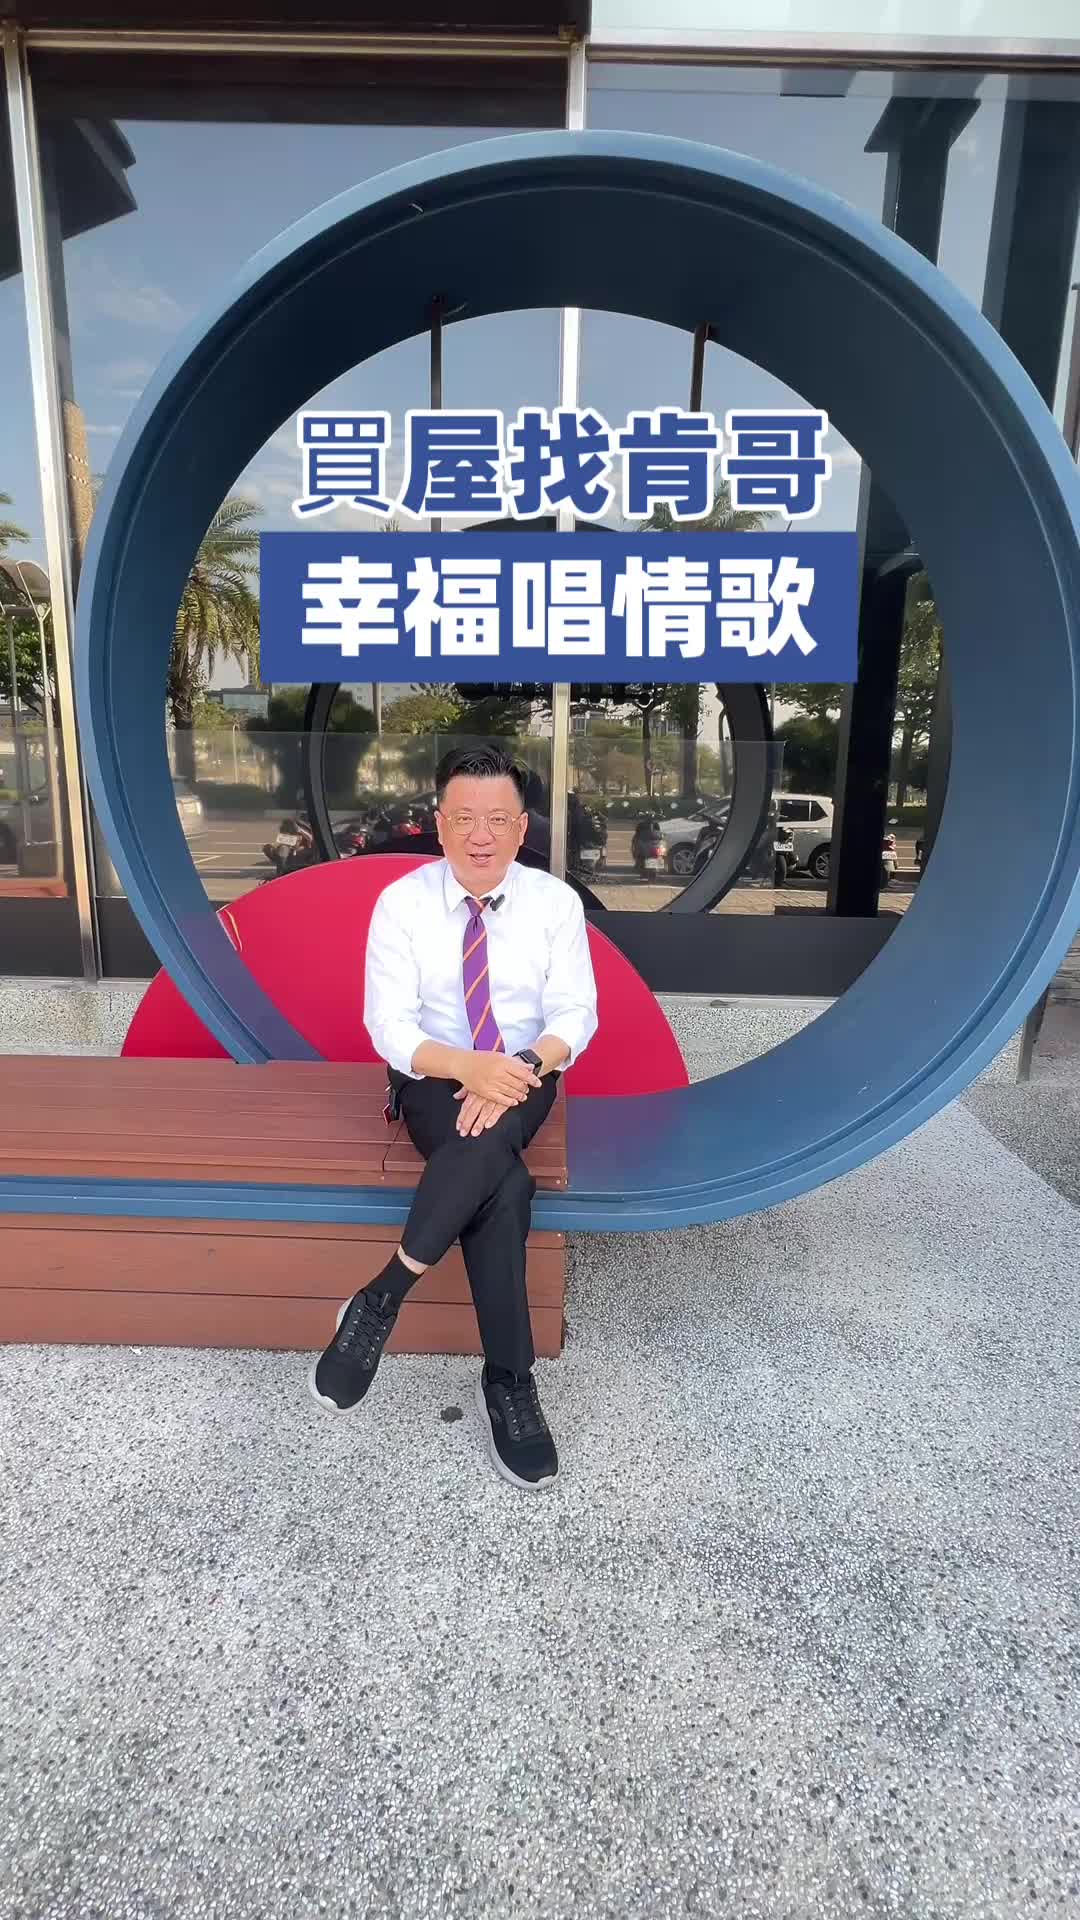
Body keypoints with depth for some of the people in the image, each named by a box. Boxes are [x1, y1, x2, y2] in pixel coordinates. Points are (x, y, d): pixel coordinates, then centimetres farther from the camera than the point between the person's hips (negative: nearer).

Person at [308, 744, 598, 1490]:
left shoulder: (556, 901, -5)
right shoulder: (401, 902, -8)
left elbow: (576, 1016, -8)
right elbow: (388, 1025, -12)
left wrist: (520, 1069, -28)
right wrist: (467, 1067, -31)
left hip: (521, 1077, 1)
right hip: (436, 1078, -1)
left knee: (489, 1139, -35)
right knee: (506, 1184, -31)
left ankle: (381, 1298, -19)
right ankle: (508, 1381, -17)